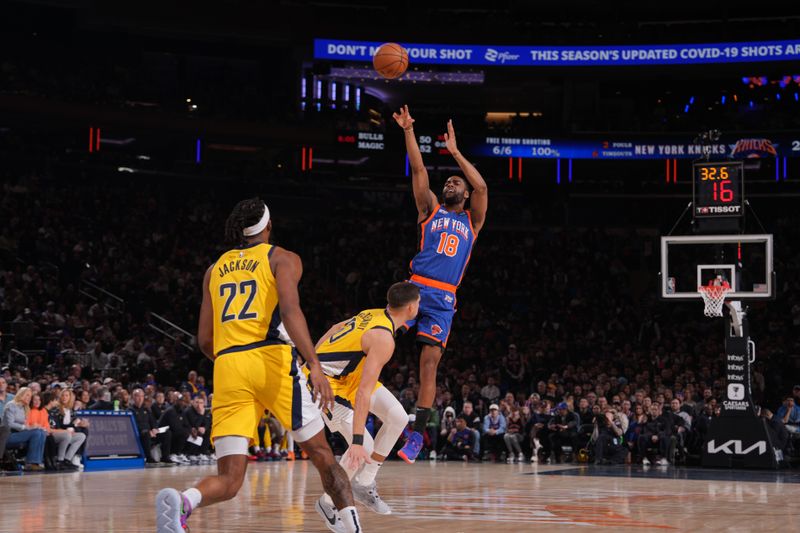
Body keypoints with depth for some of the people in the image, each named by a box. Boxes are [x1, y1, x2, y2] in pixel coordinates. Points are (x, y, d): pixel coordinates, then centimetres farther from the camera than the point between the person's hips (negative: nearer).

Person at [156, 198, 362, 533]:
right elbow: (290, 310, -9)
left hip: (227, 367, 3)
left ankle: (184, 500, -33)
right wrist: (314, 364, -18)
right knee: (319, 451, 16)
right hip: (272, 359, -3)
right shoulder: (282, 258, 11)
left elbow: (204, 340, 21)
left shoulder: (215, 270, 24)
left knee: (229, 480, -3)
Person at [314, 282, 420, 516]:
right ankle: (329, 503, 7)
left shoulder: (375, 315, -2)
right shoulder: (384, 338, -30)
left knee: (398, 417, -3)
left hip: (350, 374, 9)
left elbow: (336, 328, 14)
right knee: (365, 448, -12)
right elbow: (364, 392, -35)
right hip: (327, 381, -9)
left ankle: (364, 484, 8)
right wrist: (358, 441, -38)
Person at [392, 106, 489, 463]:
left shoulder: (472, 220, 18)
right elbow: (419, 170, 8)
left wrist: (454, 152, 4)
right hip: (416, 287, 0)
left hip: (443, 299, 0)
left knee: (430, 361, -5)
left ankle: (418, 434, -2)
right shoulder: (431, 209, 18)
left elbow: (481, 187, 2)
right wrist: (408, 131, -2)